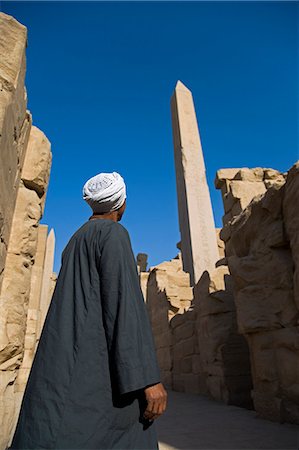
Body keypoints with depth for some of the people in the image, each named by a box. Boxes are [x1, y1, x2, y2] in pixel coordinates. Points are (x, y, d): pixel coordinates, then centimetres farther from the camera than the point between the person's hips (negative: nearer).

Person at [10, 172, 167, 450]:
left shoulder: (75, 242, 22)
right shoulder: (114, 234, -5)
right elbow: (124, 298, -17)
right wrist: (149, 377, -19)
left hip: (67, 360, 9)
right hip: (97, 361, -9)